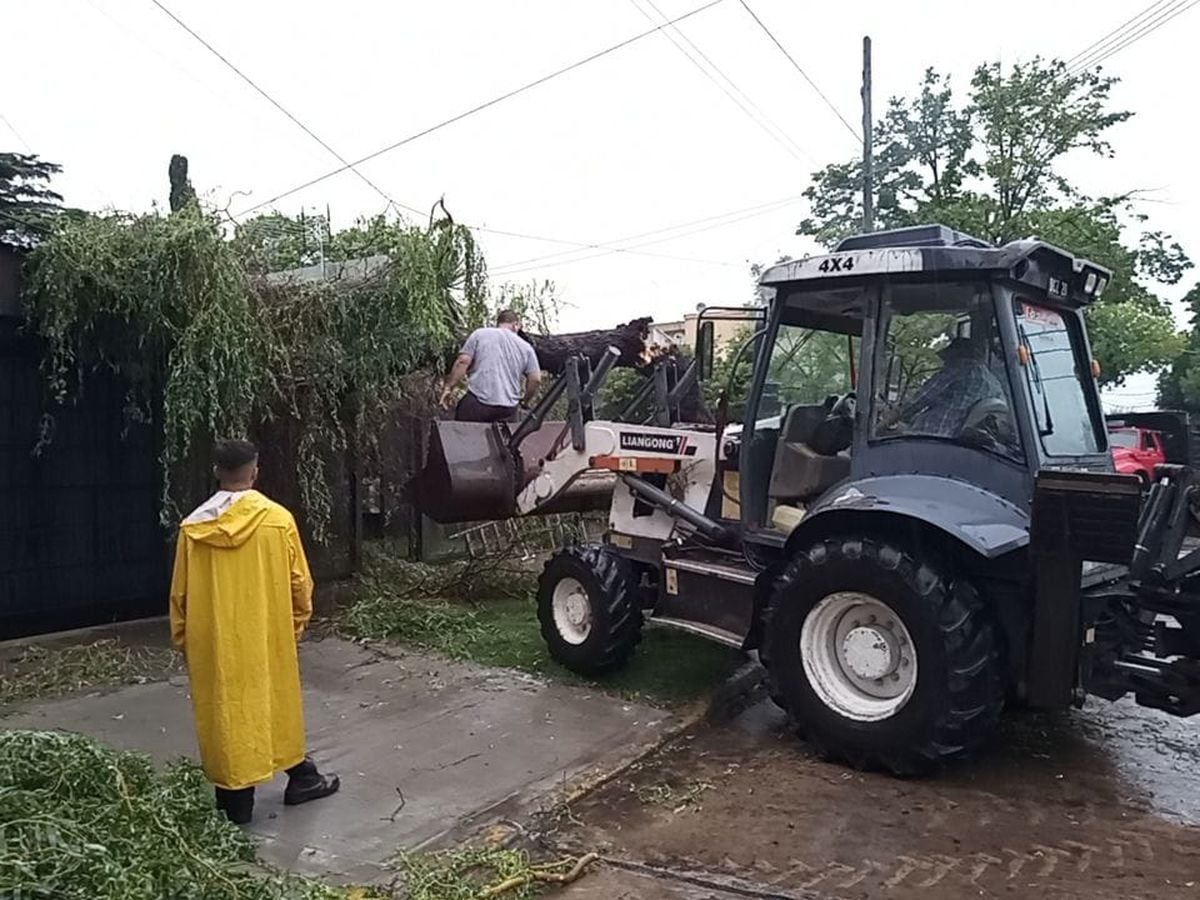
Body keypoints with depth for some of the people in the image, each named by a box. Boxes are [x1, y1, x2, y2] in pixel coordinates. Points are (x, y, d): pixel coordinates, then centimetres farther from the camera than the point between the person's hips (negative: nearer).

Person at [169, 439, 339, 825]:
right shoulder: (277, 519, -10)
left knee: (225, 711, 11)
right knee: (277, 703, 16)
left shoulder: (194, 526, -5)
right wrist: (296, 625, 11)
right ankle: (301, 778, 30)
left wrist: (183, 640, 14)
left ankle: (235, 799, 18)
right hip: (267, 637, -1)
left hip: (213, 642, 1)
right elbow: (299, 583, -4)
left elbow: (180, 593, 2)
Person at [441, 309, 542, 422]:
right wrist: (525, 399, 23)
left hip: (478, 402, -2)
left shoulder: (480, 334, 6)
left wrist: (449, 387, 2)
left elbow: (463, 362, -3)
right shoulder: (526, 347, 11)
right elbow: (535, 379, 7)